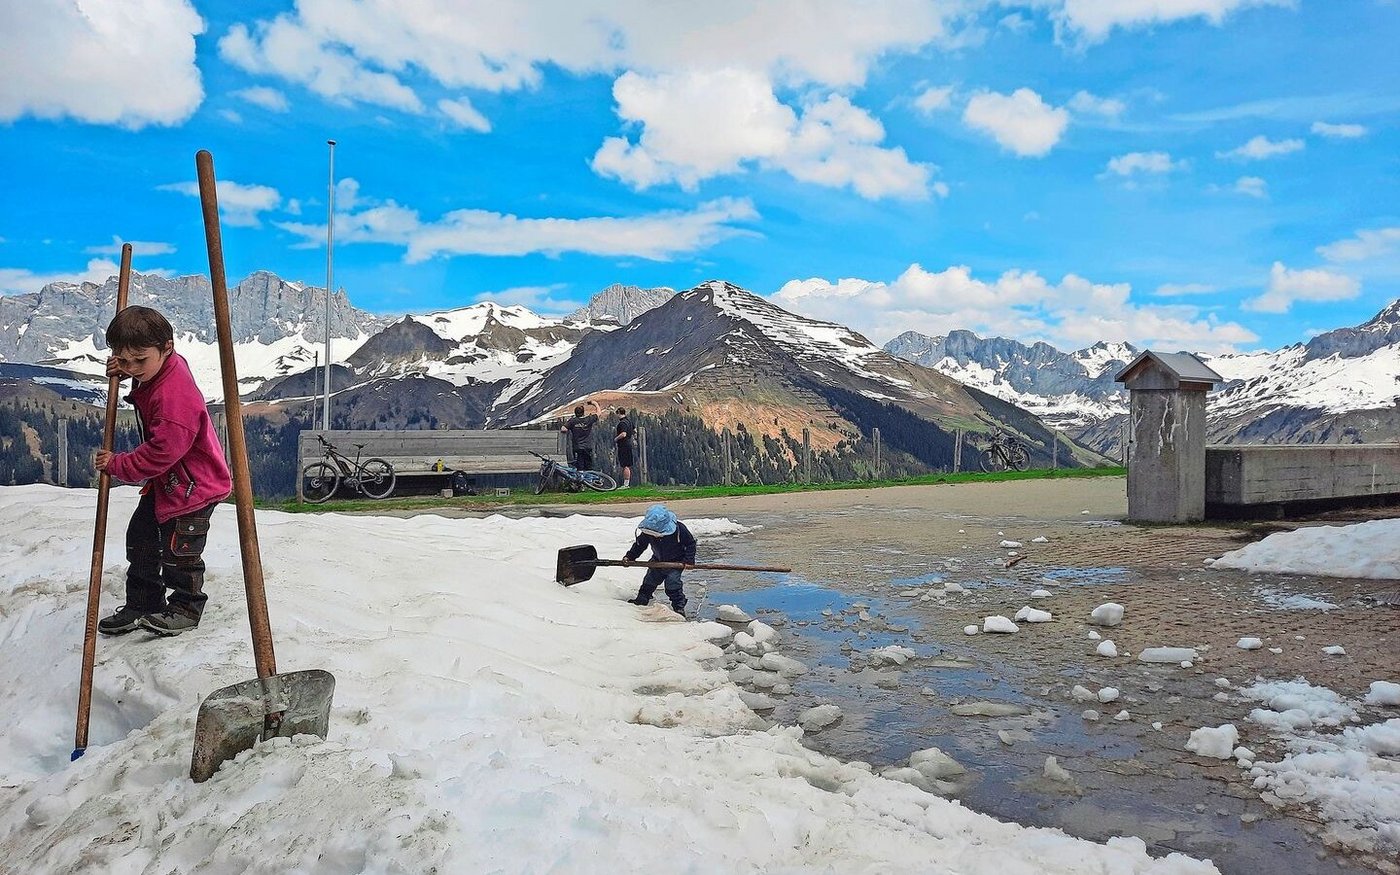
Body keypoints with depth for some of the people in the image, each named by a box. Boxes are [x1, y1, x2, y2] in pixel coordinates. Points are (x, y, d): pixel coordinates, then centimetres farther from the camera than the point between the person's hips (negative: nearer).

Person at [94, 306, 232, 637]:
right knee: (141, 538, 16)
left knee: (178, 548, -1)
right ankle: (142, 604, 28)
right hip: (166, 479, 11)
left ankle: (186, 608, 17)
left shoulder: (174, 394, -32)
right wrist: (120, 370, 3)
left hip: (194, 484, -11)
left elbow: (163, 451, -30)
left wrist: (118, 465, -16)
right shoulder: (157, 370, -1)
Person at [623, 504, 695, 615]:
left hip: (675, 562, -5)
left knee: (673, 583, -16)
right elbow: (640, 544, -1)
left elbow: (690, 543, -16)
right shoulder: (647, 532, -19)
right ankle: (641, 600, 31)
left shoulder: (679, 529, -30)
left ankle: (679, 607, -3)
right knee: (649, 580, 11)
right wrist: (629, 557, -6)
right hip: (658, 560, 5)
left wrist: (689, 560, -21)